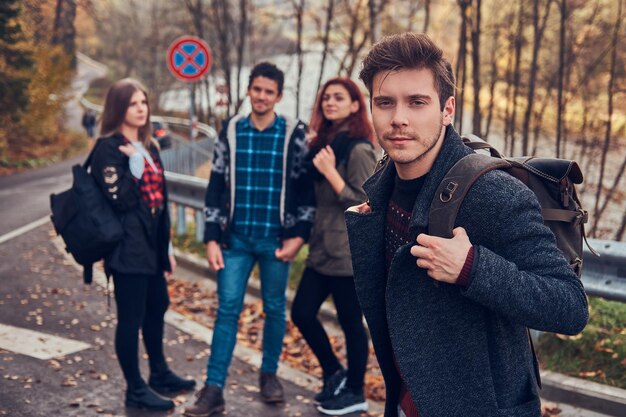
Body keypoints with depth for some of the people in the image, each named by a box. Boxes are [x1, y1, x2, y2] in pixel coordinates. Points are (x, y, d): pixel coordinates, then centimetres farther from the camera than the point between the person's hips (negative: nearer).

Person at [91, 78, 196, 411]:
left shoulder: (148, 145, 13)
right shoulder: (108, 148, -12)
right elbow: (119, 201, -20)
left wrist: (166, 245, 17)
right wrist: (135, 165, -23)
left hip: (152, 242, 9)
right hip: (128, 246, -9)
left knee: (156, 308, 19)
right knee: (131, 317, 0)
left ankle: (159, 374, 35)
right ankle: (135, 389, 11)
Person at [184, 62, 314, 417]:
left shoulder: (295, 134, -2)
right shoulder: (231, 131, 4)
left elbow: (307, 187, -1)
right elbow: (216, 188, 4)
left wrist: (299, 235, -8)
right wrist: (212, 238, -1)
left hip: (276, 239, -1)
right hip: (236, 238, 1)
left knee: (275, 308, 10)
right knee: (227, 309, 0)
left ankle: (269, 373, 29)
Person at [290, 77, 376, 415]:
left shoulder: (358, 150, -14)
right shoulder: (323, 143, 12)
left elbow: (364, 204, -18)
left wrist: (330, 171, -21)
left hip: (349, 253, -8)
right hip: (321, 250, 8)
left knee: (351, 323, 4)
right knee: (302, 313, 10)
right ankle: (334, 373, 30)